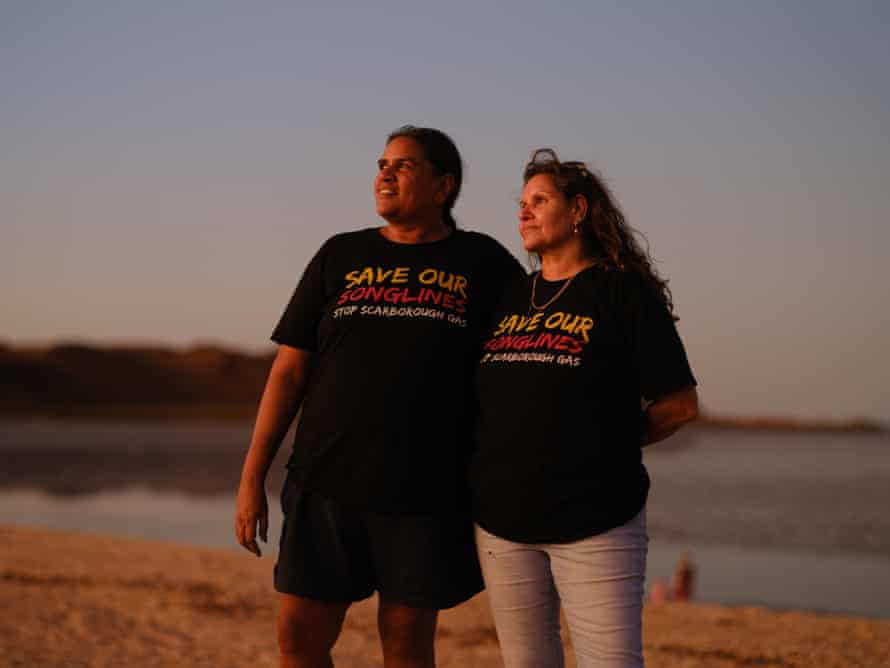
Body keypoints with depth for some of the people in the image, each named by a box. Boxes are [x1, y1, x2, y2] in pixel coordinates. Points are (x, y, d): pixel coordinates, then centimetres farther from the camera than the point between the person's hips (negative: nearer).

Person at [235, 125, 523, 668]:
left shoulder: (483, 262, 5)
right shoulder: (340, 256, 10)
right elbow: (290, 371, 8)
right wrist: (252, 478, 3)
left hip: (428, 491, -2)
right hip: (327, 483, 2)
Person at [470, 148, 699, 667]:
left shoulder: (624, 293, -1)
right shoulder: (509, 299, 15)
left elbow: (680, 404, -2)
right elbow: (482, 400, 22)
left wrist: (610, 446, 4)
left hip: (596, 524, -5)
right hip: (503, 522, 5)